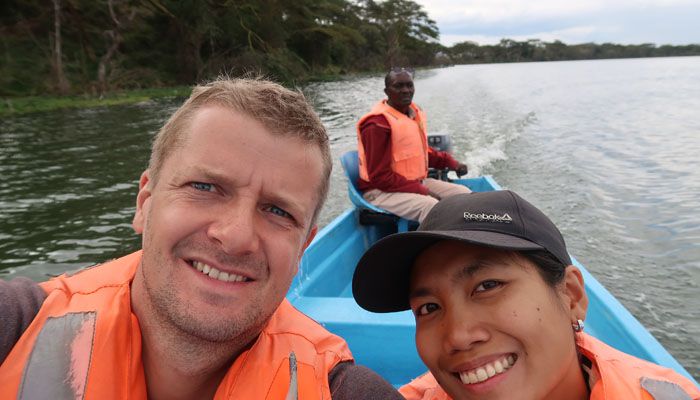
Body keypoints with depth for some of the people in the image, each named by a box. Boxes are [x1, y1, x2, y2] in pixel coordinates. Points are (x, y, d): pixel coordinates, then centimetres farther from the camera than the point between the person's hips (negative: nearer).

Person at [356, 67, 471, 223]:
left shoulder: (415, 113, 9)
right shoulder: (377, 124, -19)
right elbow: (380, 176, -21)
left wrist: (451, 163, 9)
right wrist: (421, 191, -22)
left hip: (416, 182, 9)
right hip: (382, 190, -9)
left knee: (464, 194, -1)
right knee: (432, 207, -32)